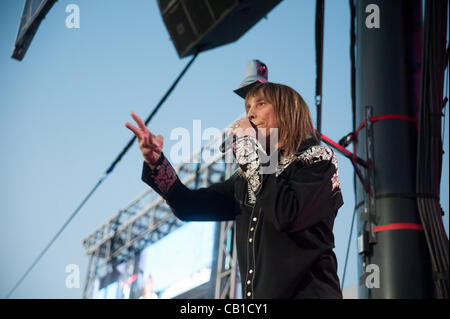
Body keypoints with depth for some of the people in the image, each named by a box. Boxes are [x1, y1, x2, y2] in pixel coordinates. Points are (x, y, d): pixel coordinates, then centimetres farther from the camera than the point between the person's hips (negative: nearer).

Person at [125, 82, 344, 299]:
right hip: (258, 293, 5)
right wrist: (155, 161, 0)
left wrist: (251, 150, -9)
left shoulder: (319, 159, 1)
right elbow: (192, 206, 13)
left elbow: (287, 215, -17)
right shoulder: (247, 176, 17)